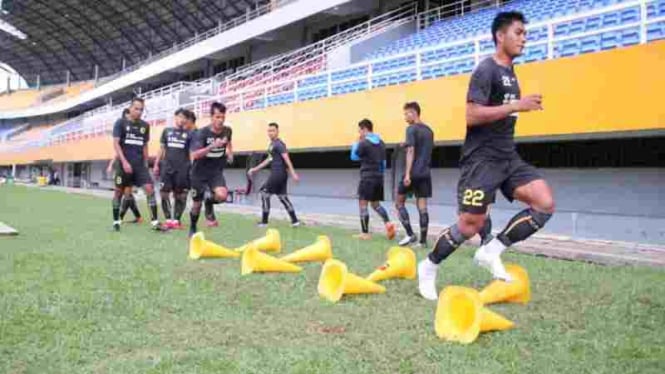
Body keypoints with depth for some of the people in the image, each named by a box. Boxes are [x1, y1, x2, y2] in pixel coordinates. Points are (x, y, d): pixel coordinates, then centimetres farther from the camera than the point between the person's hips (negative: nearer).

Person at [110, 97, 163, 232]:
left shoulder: (145, 125, 10)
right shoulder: (120, 123, -2)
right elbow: (116, 143, -8)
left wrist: (146, 163, 12)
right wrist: (124, 161, -18)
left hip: (140, 164, 3)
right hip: (124, 163, -3)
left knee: (150, 188, -10)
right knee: (119, 191, 5)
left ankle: (154, 222, -11)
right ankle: (116, 221, 18)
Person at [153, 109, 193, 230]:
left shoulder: (189, 134, 4)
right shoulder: (167, 131, 10)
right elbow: (162, 149, 15)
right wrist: (156, 164, 10)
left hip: (182, 169, -1)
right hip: (167, 167, 2)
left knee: (180, 195, 1)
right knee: (164, 193, -4)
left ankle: (176, 220, 11)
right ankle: (168, 219, 5)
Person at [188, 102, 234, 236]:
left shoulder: (227, 131, -6)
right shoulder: (201, 133, -20)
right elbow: (195, 155, -32)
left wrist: (230, 153, 2)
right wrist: (213, 146, -42)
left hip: (216, 171, 2)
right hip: (200, 172, -2)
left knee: (222, 195, -25)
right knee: (197, 204, 8)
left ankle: (209, 200, 11)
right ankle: (192, 228, 34)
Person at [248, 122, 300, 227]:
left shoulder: (279, 144, -12)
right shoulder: (272, 144, 17)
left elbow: (286, 158, -21)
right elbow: (269, 159, 27)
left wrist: (293, 173, -29)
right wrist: (255, 169, 29)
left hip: (278, 173, -9)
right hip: (277, 174, 9)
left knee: (265, 194, -2)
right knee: (282, 196, 10)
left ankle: (264, 221, 4)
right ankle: (295, 220, 9)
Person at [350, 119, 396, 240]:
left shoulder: (364, 143, -11)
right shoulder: (381, 143, 11)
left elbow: (354, 157, 1)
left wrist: (356, 143, 9)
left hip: (367, 178, -7)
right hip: (379, 178, 7)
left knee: (363, 204, 0)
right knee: (375, 204, 17)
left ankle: (365, 233, 0)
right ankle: (388, 223, -5)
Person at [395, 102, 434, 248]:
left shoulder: (412, 129, -8)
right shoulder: (428, 130, 14)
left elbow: (411, 151, -16)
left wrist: (407, 174, -19)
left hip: (413, 173, -6)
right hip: (425, 173, 6)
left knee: (399, 202, 7)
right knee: (422, 206, 4)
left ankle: (410, 234, -2)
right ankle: (423, 240, 0)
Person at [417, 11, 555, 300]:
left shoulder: (510, 73, 18)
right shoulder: (486, 70, -11)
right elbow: (472, 116, -21)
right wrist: (516, 106, -20)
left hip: (507, 157, 8)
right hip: (482, 158, -8)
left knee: (545, 204, -10)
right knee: (471, 224, -6)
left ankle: (491, 251, 0)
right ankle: (429, 267, 16)